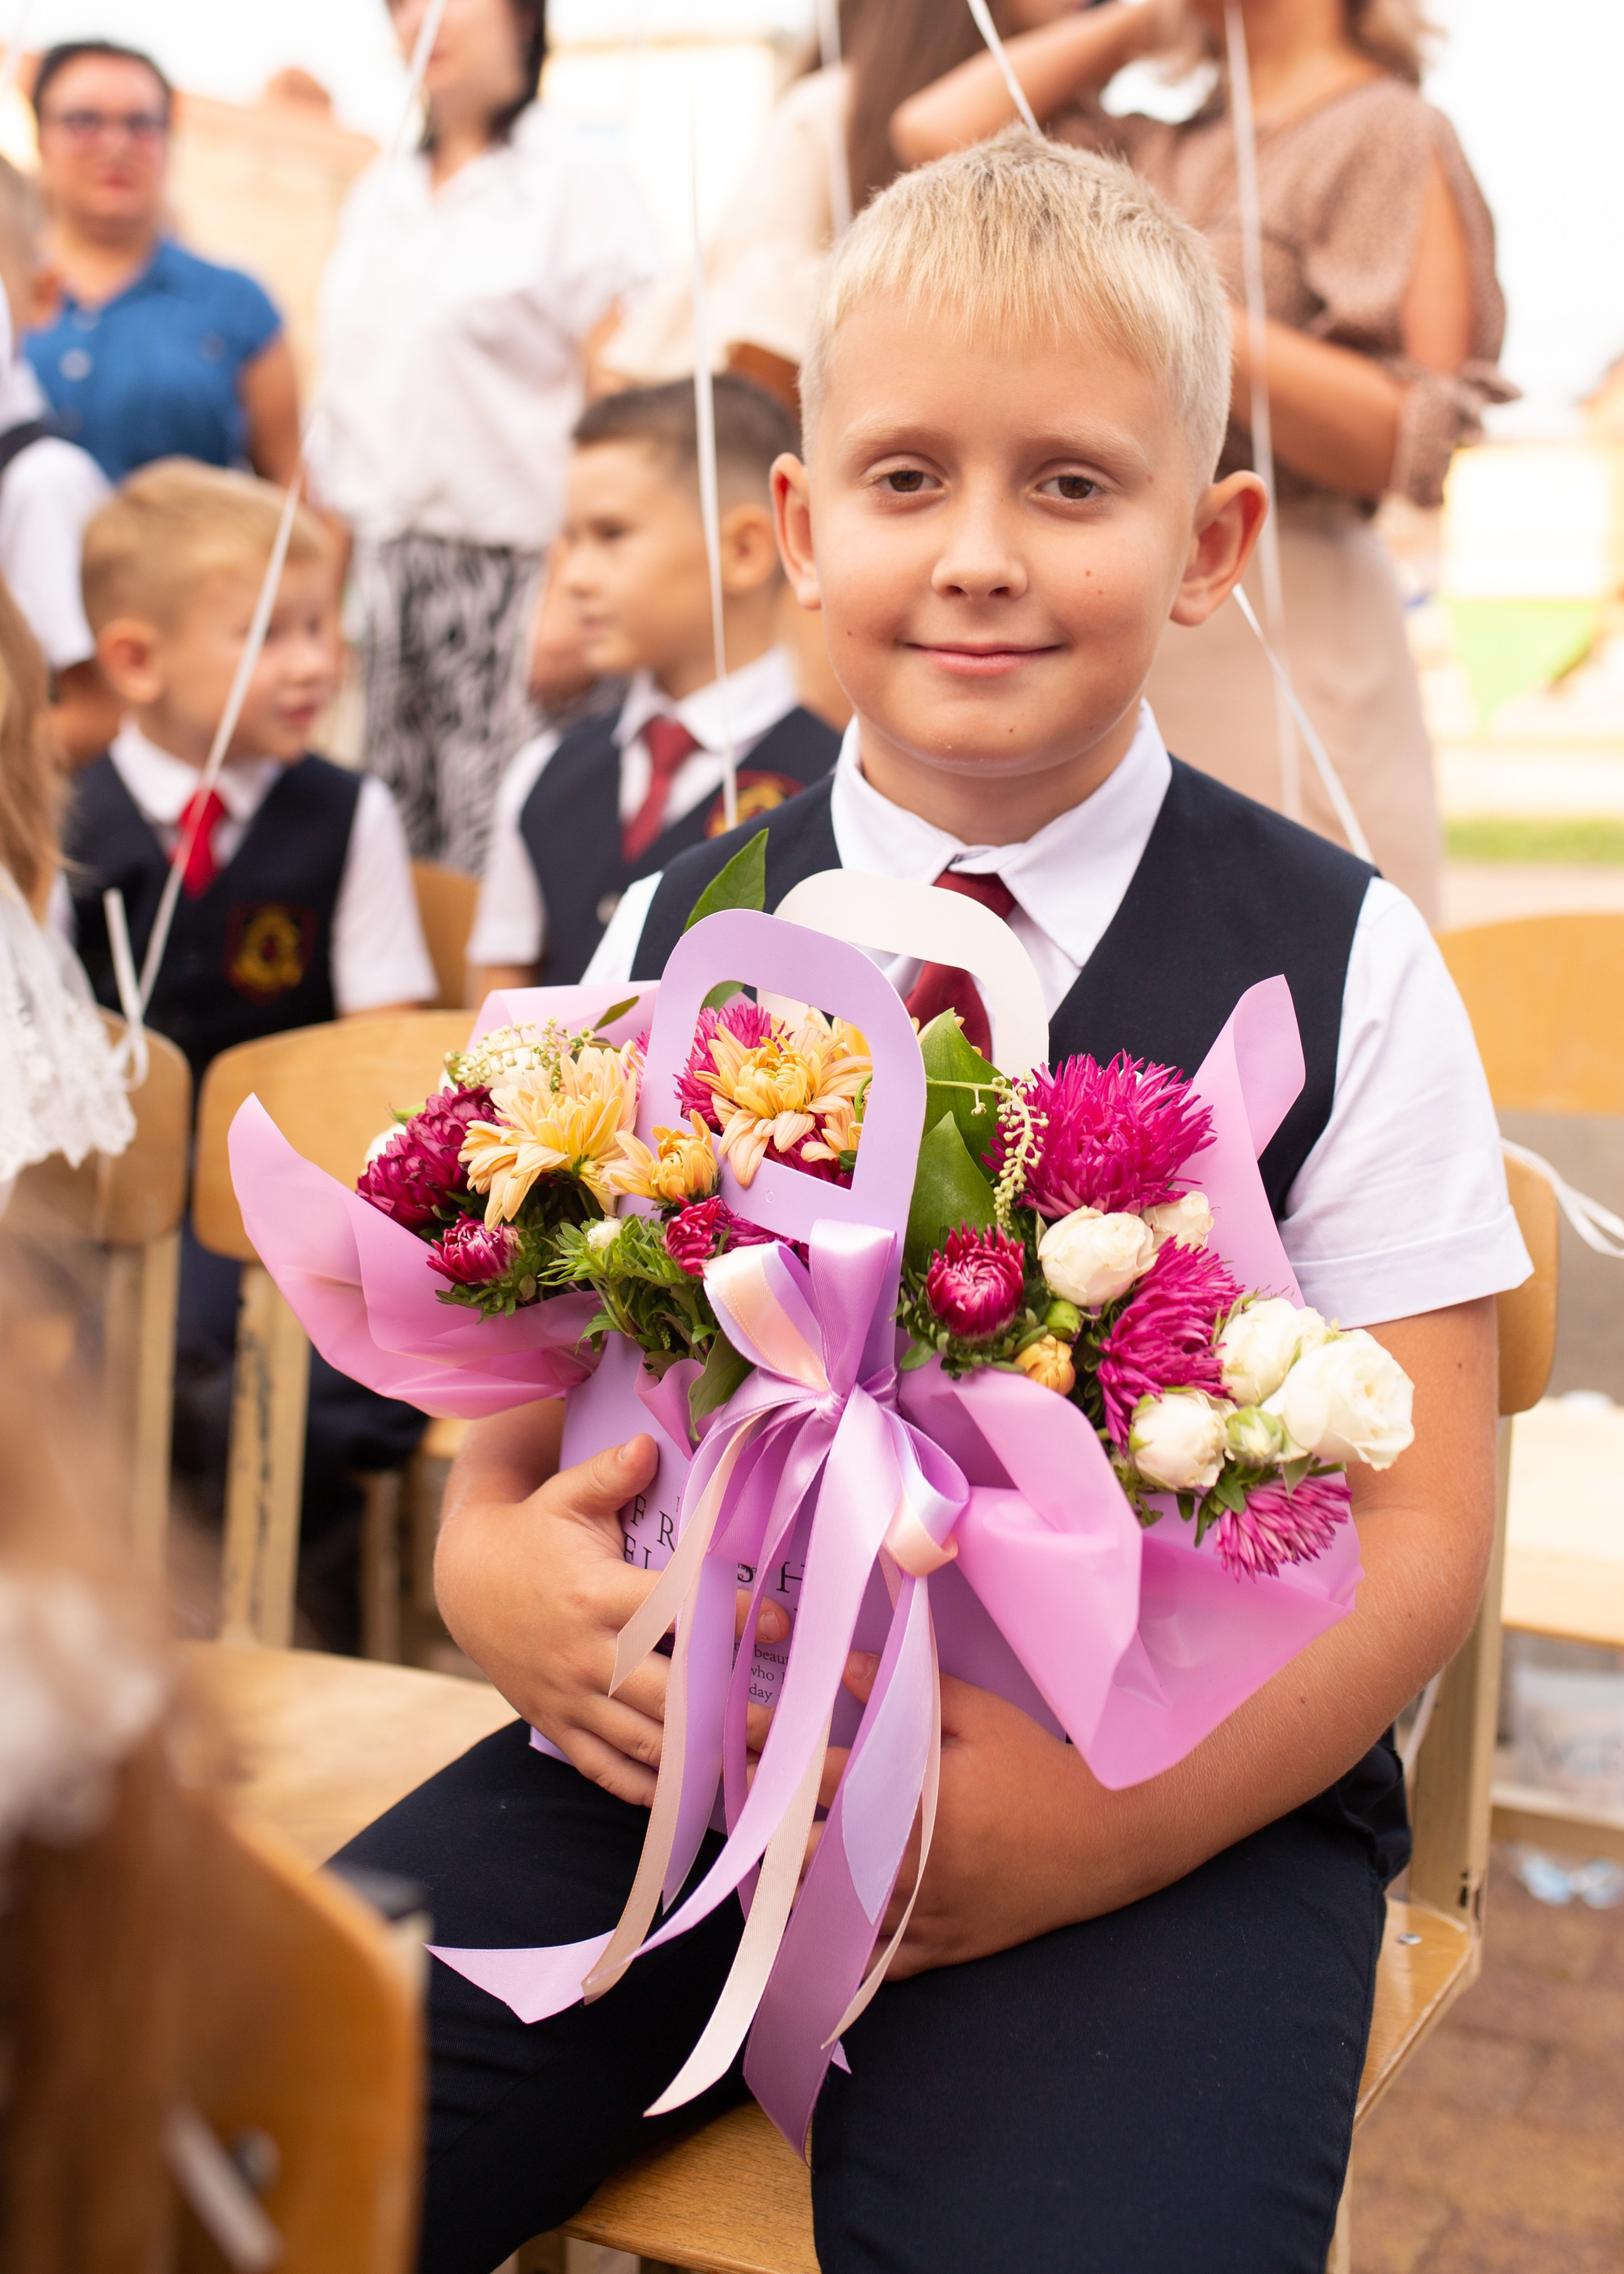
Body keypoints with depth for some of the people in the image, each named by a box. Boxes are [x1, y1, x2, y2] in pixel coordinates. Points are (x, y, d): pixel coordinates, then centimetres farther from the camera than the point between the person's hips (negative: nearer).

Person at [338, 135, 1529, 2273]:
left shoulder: (1336, 964, -1)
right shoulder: (678, 933, 7)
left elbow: (1420, 1530, -4)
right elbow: (521, 1393, 12)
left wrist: (1093, 1820, -18)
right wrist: (494, 1568, -12)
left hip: (1179, 1801, -2)